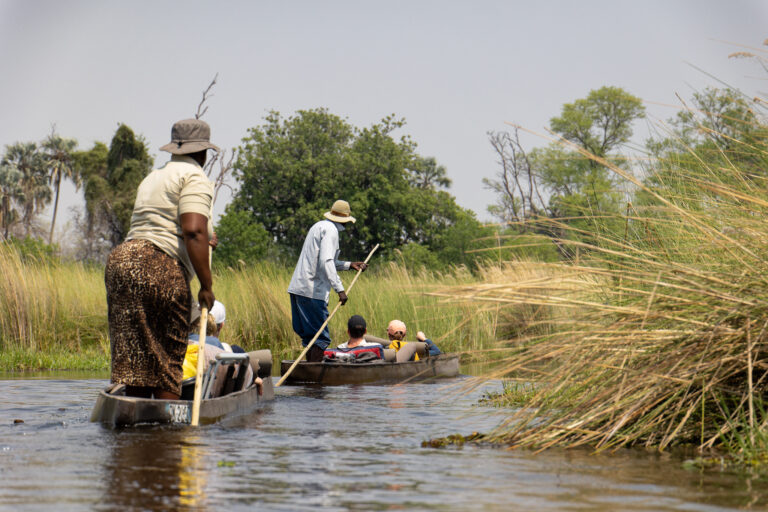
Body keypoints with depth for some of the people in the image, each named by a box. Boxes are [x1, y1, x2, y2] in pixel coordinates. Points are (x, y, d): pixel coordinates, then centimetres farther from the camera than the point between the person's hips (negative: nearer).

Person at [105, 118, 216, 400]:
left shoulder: (153, 177, 26)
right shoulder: (195, 178, -1)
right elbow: (193, 231, -15)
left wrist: (202, 239, 44)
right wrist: (206, 285, -13)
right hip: (159, 270, -8)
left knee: (135, 359, 8)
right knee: (167, 360, -2)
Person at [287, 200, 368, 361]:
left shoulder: (319, 226, 21)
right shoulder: (330, 230, -9)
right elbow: (326, 262, -22)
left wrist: (349, 265, 26)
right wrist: (339, 289, -24)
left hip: (298, 288, 10)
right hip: (312, 292, -10)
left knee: (309, 335, 13)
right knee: (321, 337, -8)